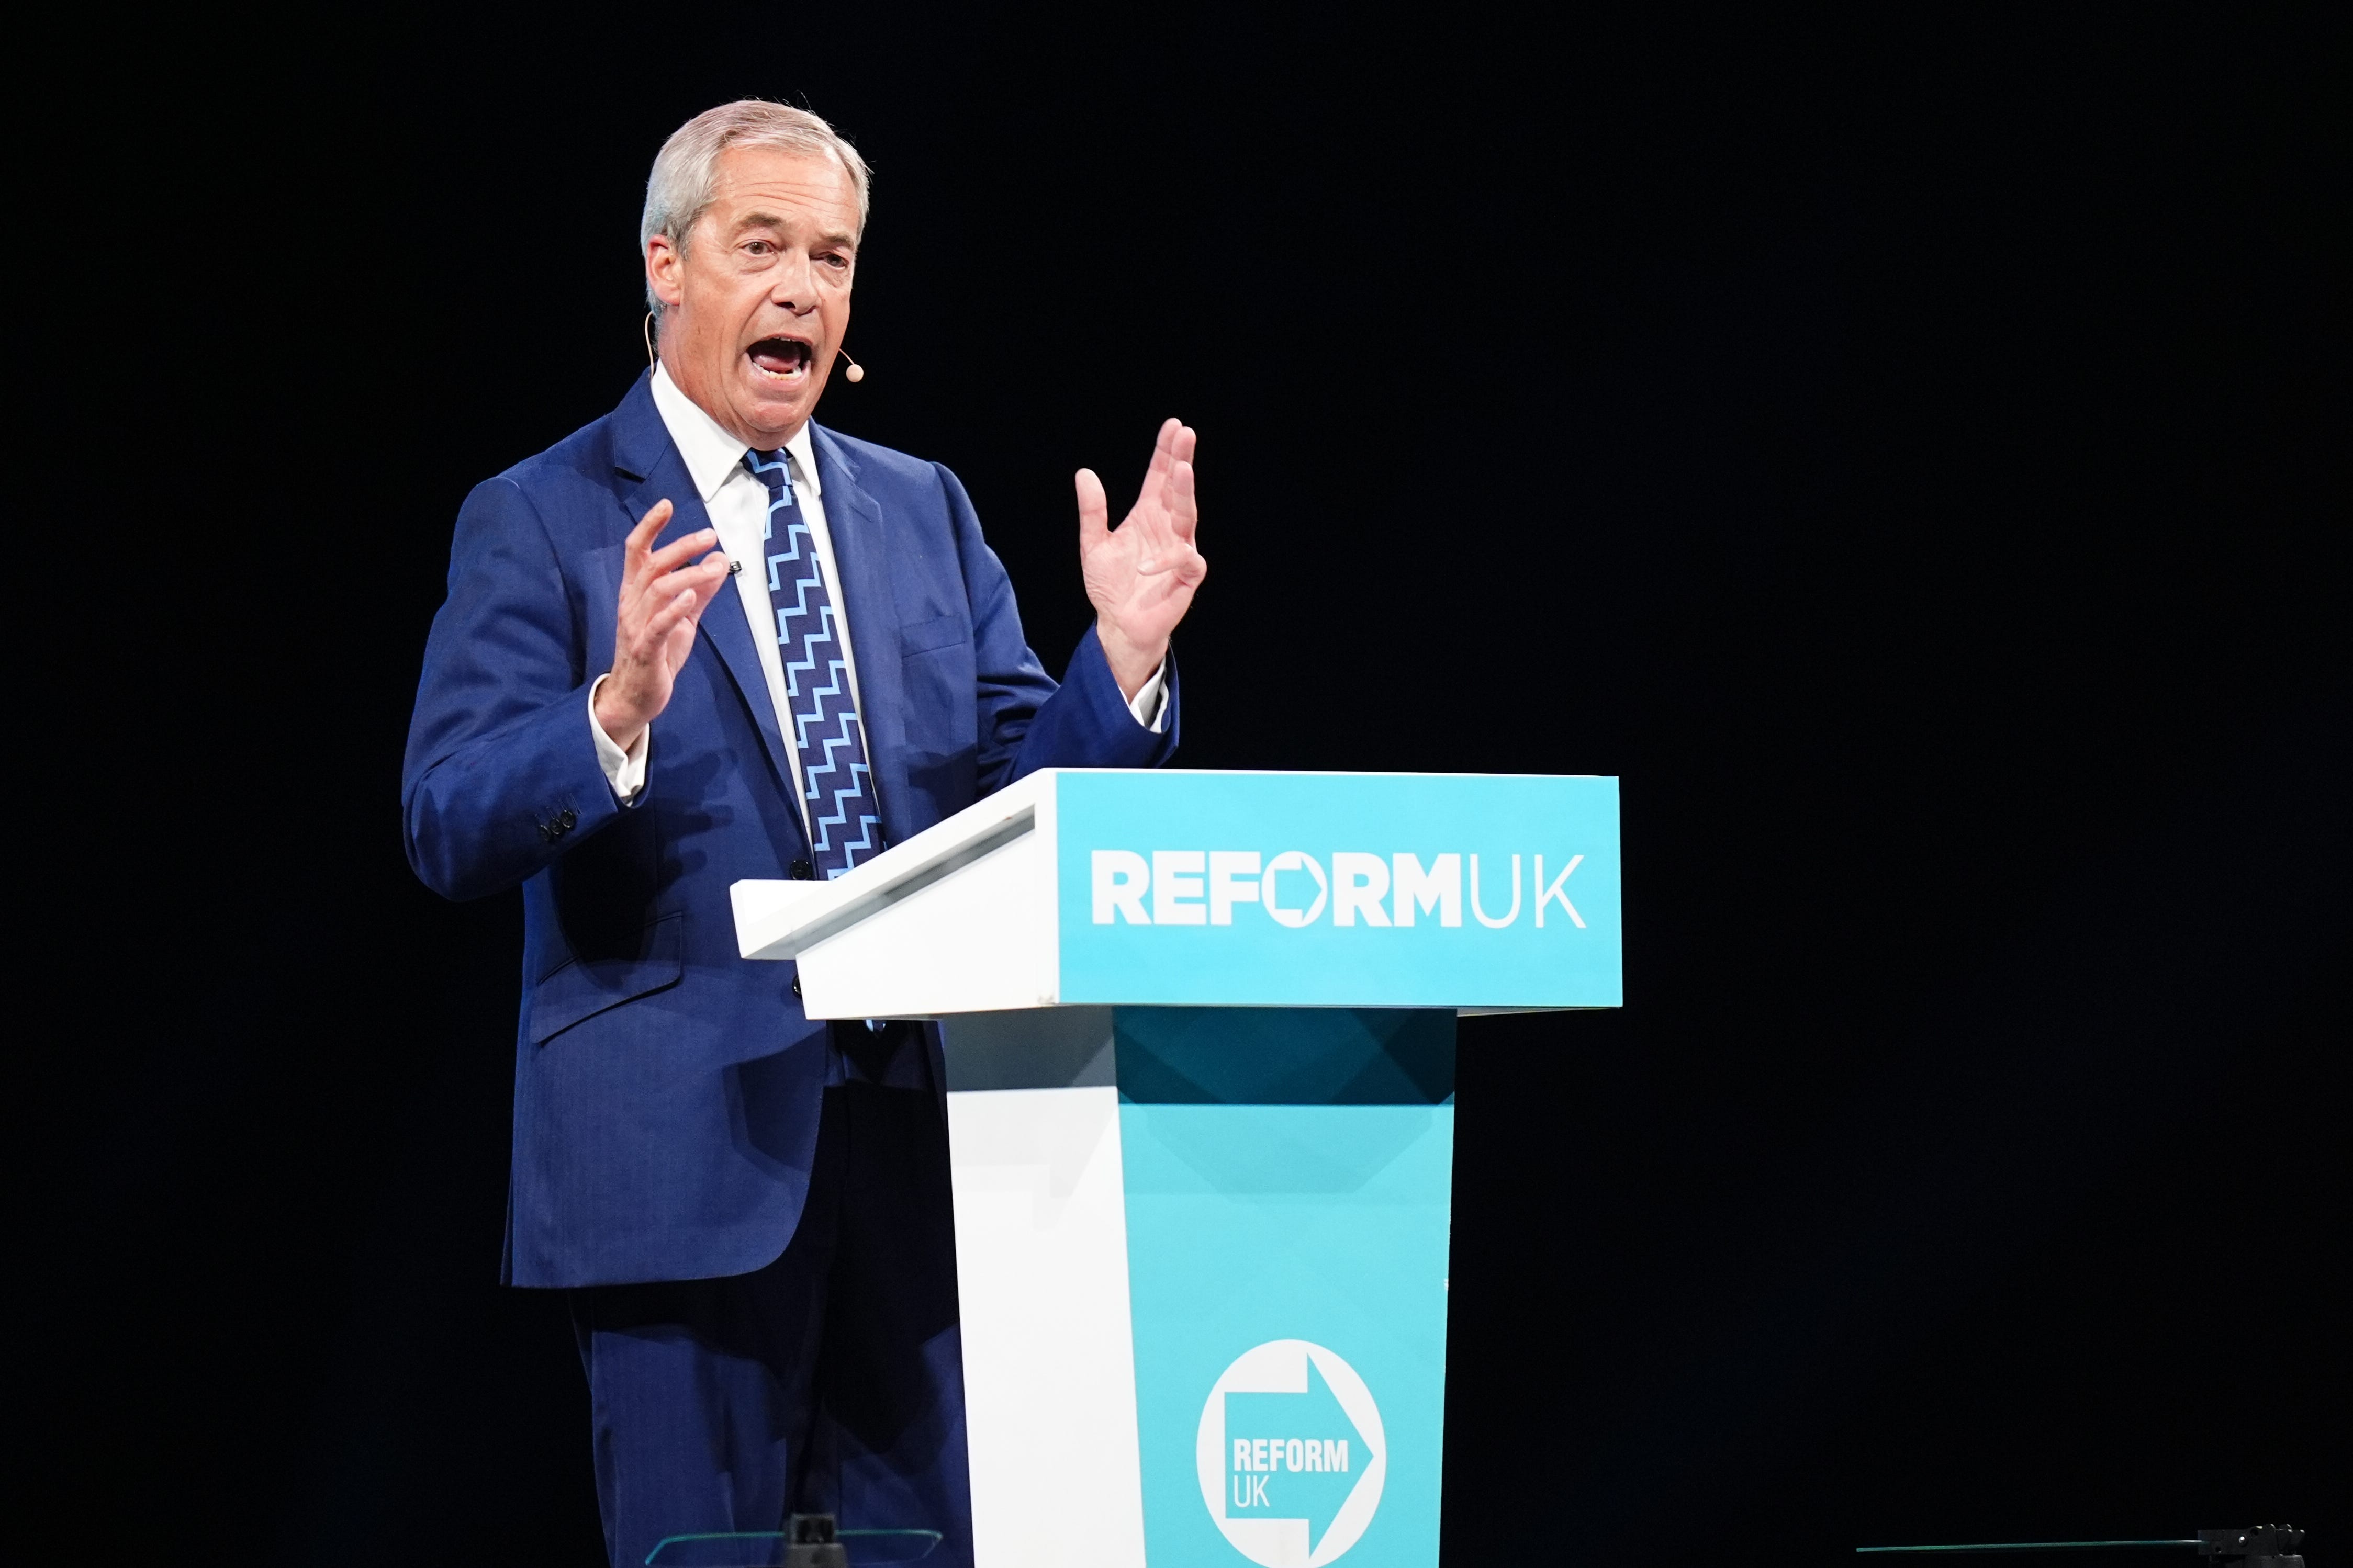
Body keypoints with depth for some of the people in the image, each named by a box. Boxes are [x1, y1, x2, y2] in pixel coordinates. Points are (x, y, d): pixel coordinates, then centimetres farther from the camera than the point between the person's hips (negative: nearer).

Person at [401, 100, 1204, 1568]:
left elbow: (1025, 787, 10)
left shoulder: (923, 510, 15)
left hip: (928, 1130, 5)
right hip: (689, 1148, -4)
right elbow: (452, 830, -11)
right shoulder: (541, 522, -1)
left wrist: (1125, 657, -9)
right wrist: (620, 712, -29)